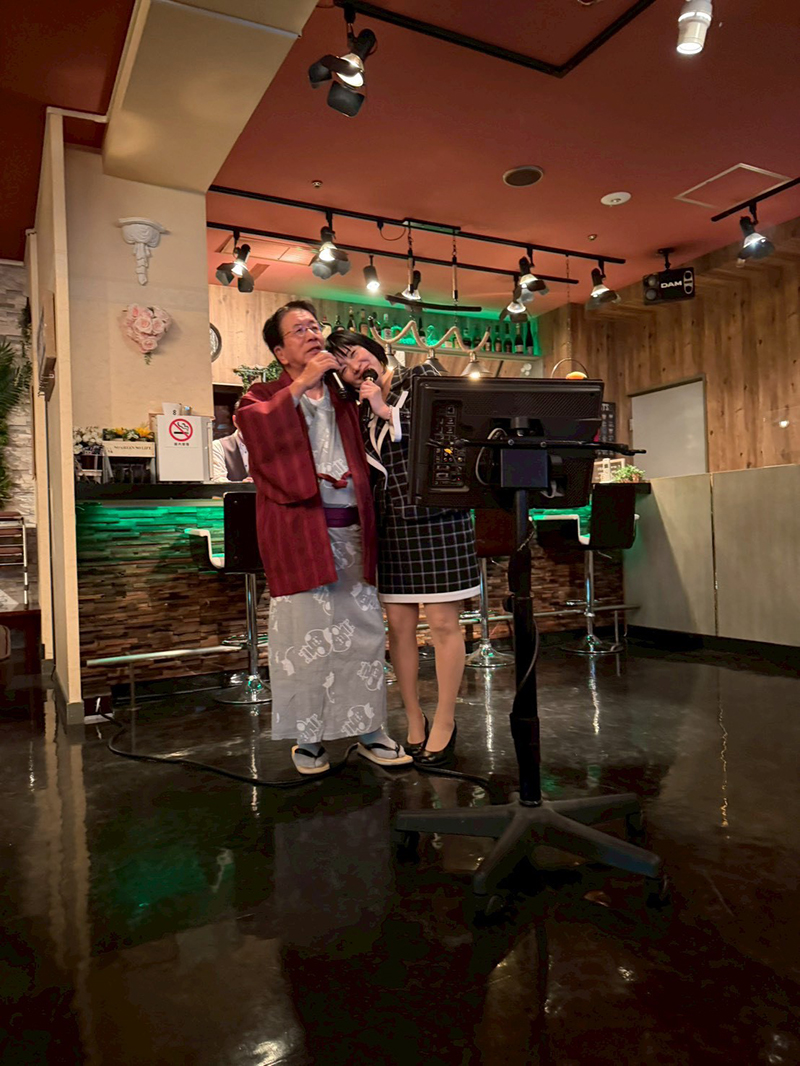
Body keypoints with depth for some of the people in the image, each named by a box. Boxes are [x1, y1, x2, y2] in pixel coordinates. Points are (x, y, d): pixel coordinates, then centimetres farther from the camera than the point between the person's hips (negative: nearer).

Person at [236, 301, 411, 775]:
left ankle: (369, 730, 21)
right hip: (300, 529, -4)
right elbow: (253, 422, -17)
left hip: (352, 529, 4)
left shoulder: (342, 396, 19)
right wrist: (302, 383, -16)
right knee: (306, 633, 2)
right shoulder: (267, 395, 7)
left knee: (365, 632, 7)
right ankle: (309, 737, 18)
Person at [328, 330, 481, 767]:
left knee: (443, 622, -2)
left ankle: (444, 723, 11)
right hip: (392, 523, 5)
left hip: (438, 517, -4)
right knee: (398, 622, 4)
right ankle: (414, 721, 19)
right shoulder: (362, 417, 15)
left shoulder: (421, 377, 5)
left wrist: (388, 411, -6)